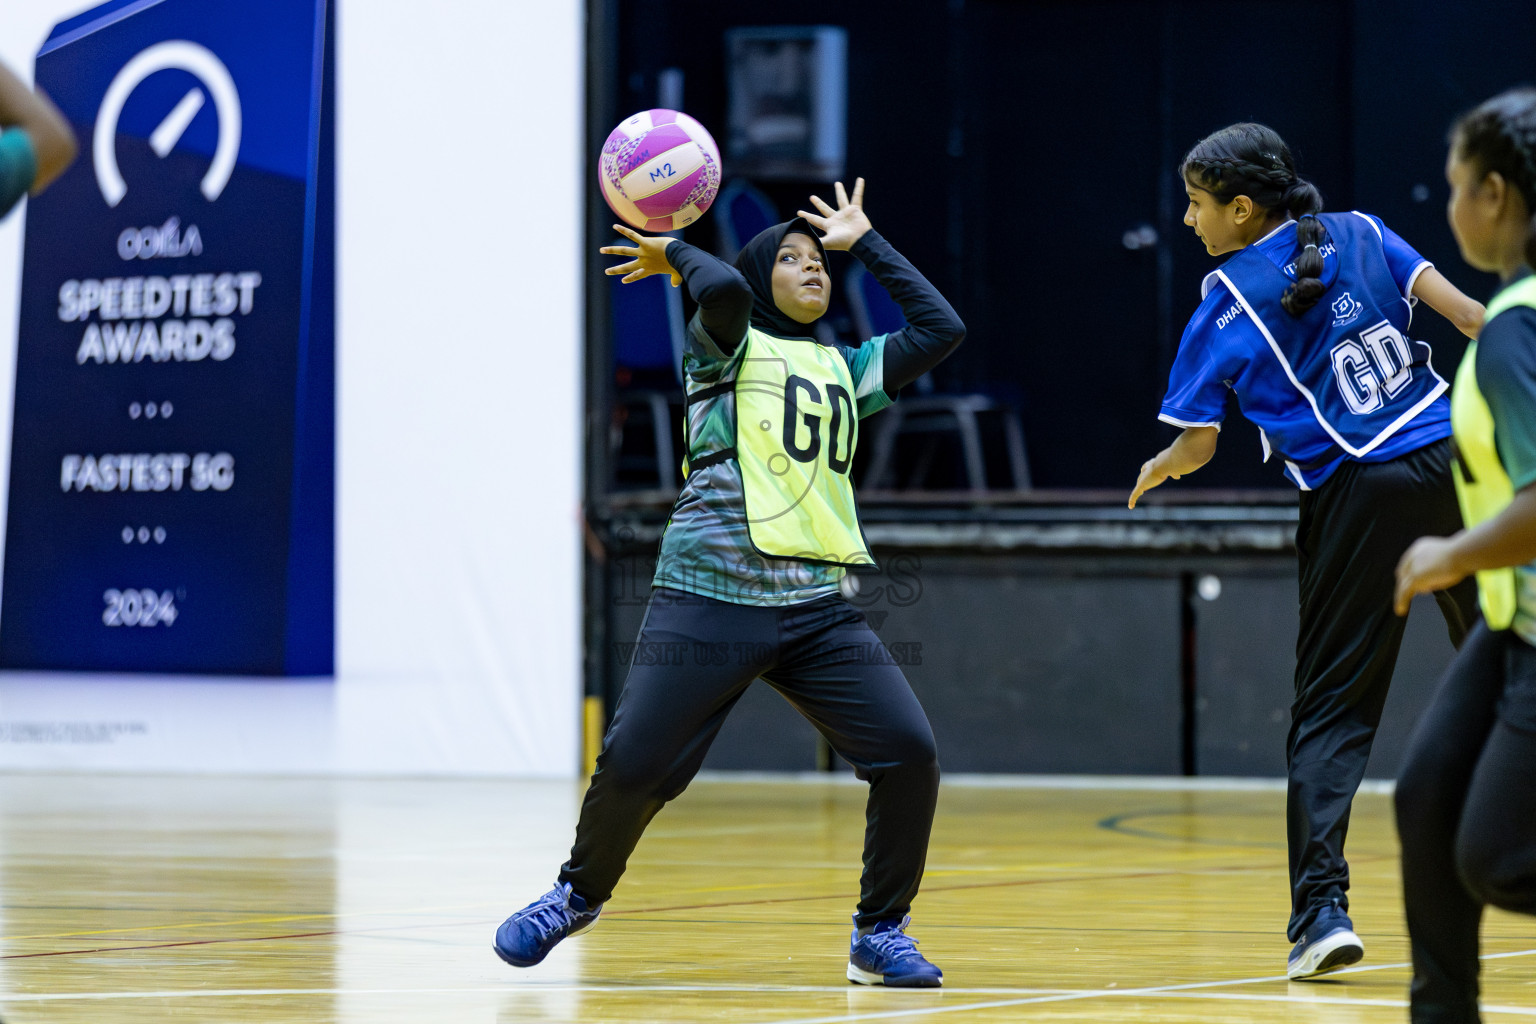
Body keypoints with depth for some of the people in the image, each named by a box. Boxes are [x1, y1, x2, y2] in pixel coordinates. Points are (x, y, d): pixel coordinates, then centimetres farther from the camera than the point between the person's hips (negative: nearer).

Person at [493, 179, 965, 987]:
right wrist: (678, 255, 2)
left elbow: (941, 328, 13)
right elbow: (724, 290, -18)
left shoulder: (843, 368, 20)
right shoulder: (727, 349, 4)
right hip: (710, 600, -4)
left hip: (816, 609, 4)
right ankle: (580, 894, 24)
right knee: (632, 767, -7)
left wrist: (863, 241, 17)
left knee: (910, 754, -11)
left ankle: (879, 934, 5)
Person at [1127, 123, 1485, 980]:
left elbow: (1198, 446, 3)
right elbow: (1458, 306, -4)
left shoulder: (1224, 308, 1)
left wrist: (1155, 471, 24)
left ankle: (1322, 909, -8)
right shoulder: (1359, 234, 8)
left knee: (1332, 711, 4)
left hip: (1354, 495, -3)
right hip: (1446, 460, 3)